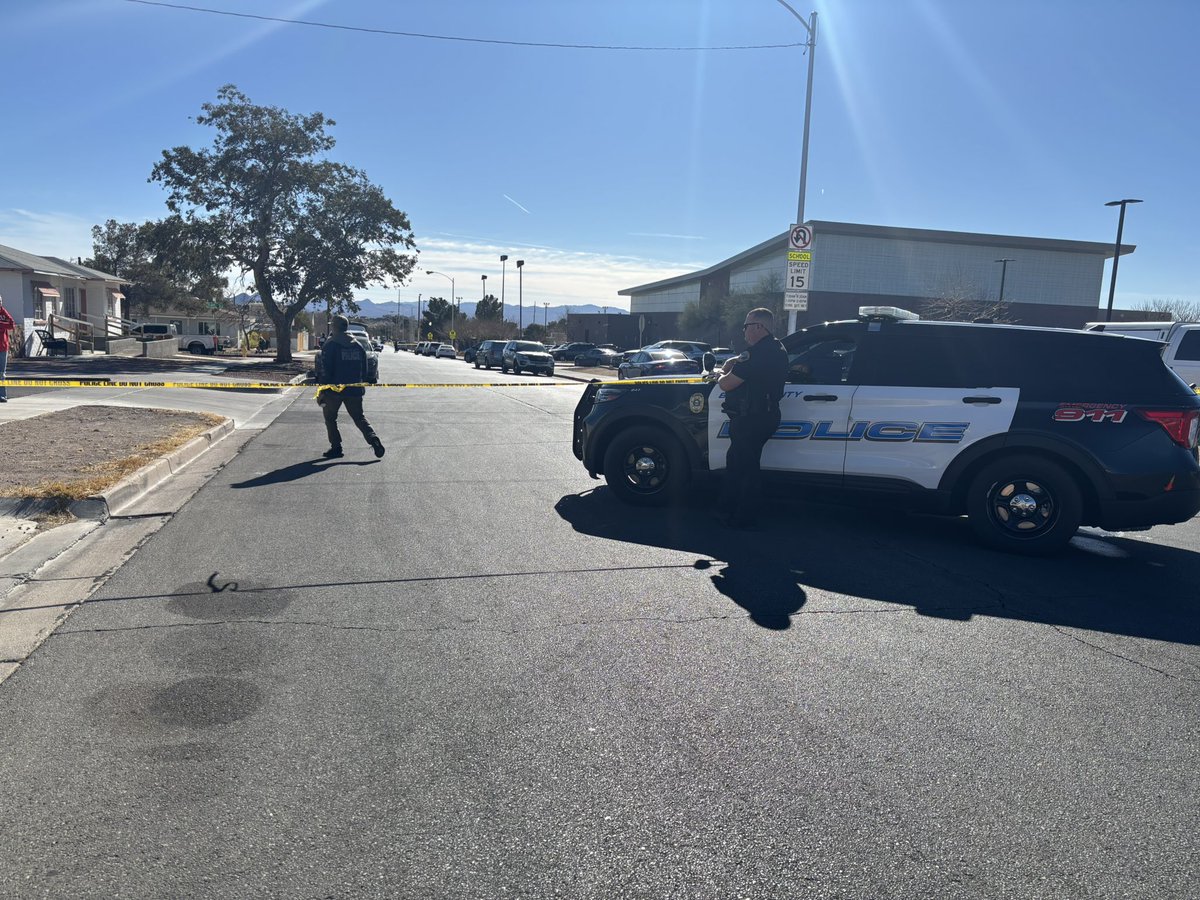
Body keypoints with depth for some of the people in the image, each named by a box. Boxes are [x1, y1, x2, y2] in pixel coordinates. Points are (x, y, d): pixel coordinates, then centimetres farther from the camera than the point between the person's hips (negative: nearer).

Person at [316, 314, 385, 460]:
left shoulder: (330, 345, -7)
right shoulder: (358, 345, 10)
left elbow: (325, 370, -11)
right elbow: (364, 370, 13)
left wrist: (322, 390, -7)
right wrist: (361, 386, 20)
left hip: (334, 389, -5)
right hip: (354, 390, 5)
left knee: (330, 418, 13)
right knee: (359, 417, 13)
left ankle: (336, 448, 8)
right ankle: (373, 439, -10)